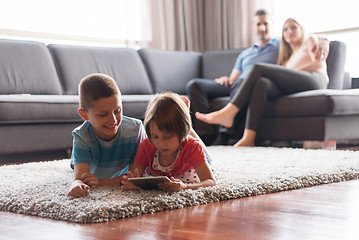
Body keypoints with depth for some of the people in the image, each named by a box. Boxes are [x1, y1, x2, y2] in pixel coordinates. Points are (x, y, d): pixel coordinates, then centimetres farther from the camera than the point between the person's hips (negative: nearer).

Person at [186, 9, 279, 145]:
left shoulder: (280, 46, 21)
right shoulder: (245, 54, 36)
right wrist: (226, 79, 4)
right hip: (234, 86, 6)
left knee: (241, 82, -43)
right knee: (194, 85, -13)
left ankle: (223, 136, -46)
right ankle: (203, 135, -28)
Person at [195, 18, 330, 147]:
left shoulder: (310, 41, 27)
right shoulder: (287, 58, 40)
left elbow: (319, 64, 8)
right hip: (291, 88, 5)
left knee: (259, 68, -20)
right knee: (261, 83, -27)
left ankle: (228, 113, -29)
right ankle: (248, 138, -43)